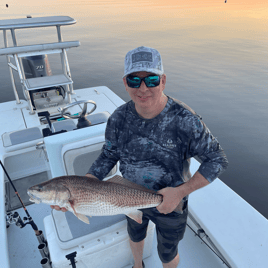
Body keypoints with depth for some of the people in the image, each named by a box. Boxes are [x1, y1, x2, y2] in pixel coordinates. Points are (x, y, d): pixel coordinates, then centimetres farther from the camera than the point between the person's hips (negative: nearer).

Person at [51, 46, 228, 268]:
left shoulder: (185, 120, -29)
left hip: (170, 203, -3)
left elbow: (218, 160, -20)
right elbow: (108, 157, -7)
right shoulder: (119, 118, -18)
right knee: (135, 235, 32)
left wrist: (180, 192, -29)